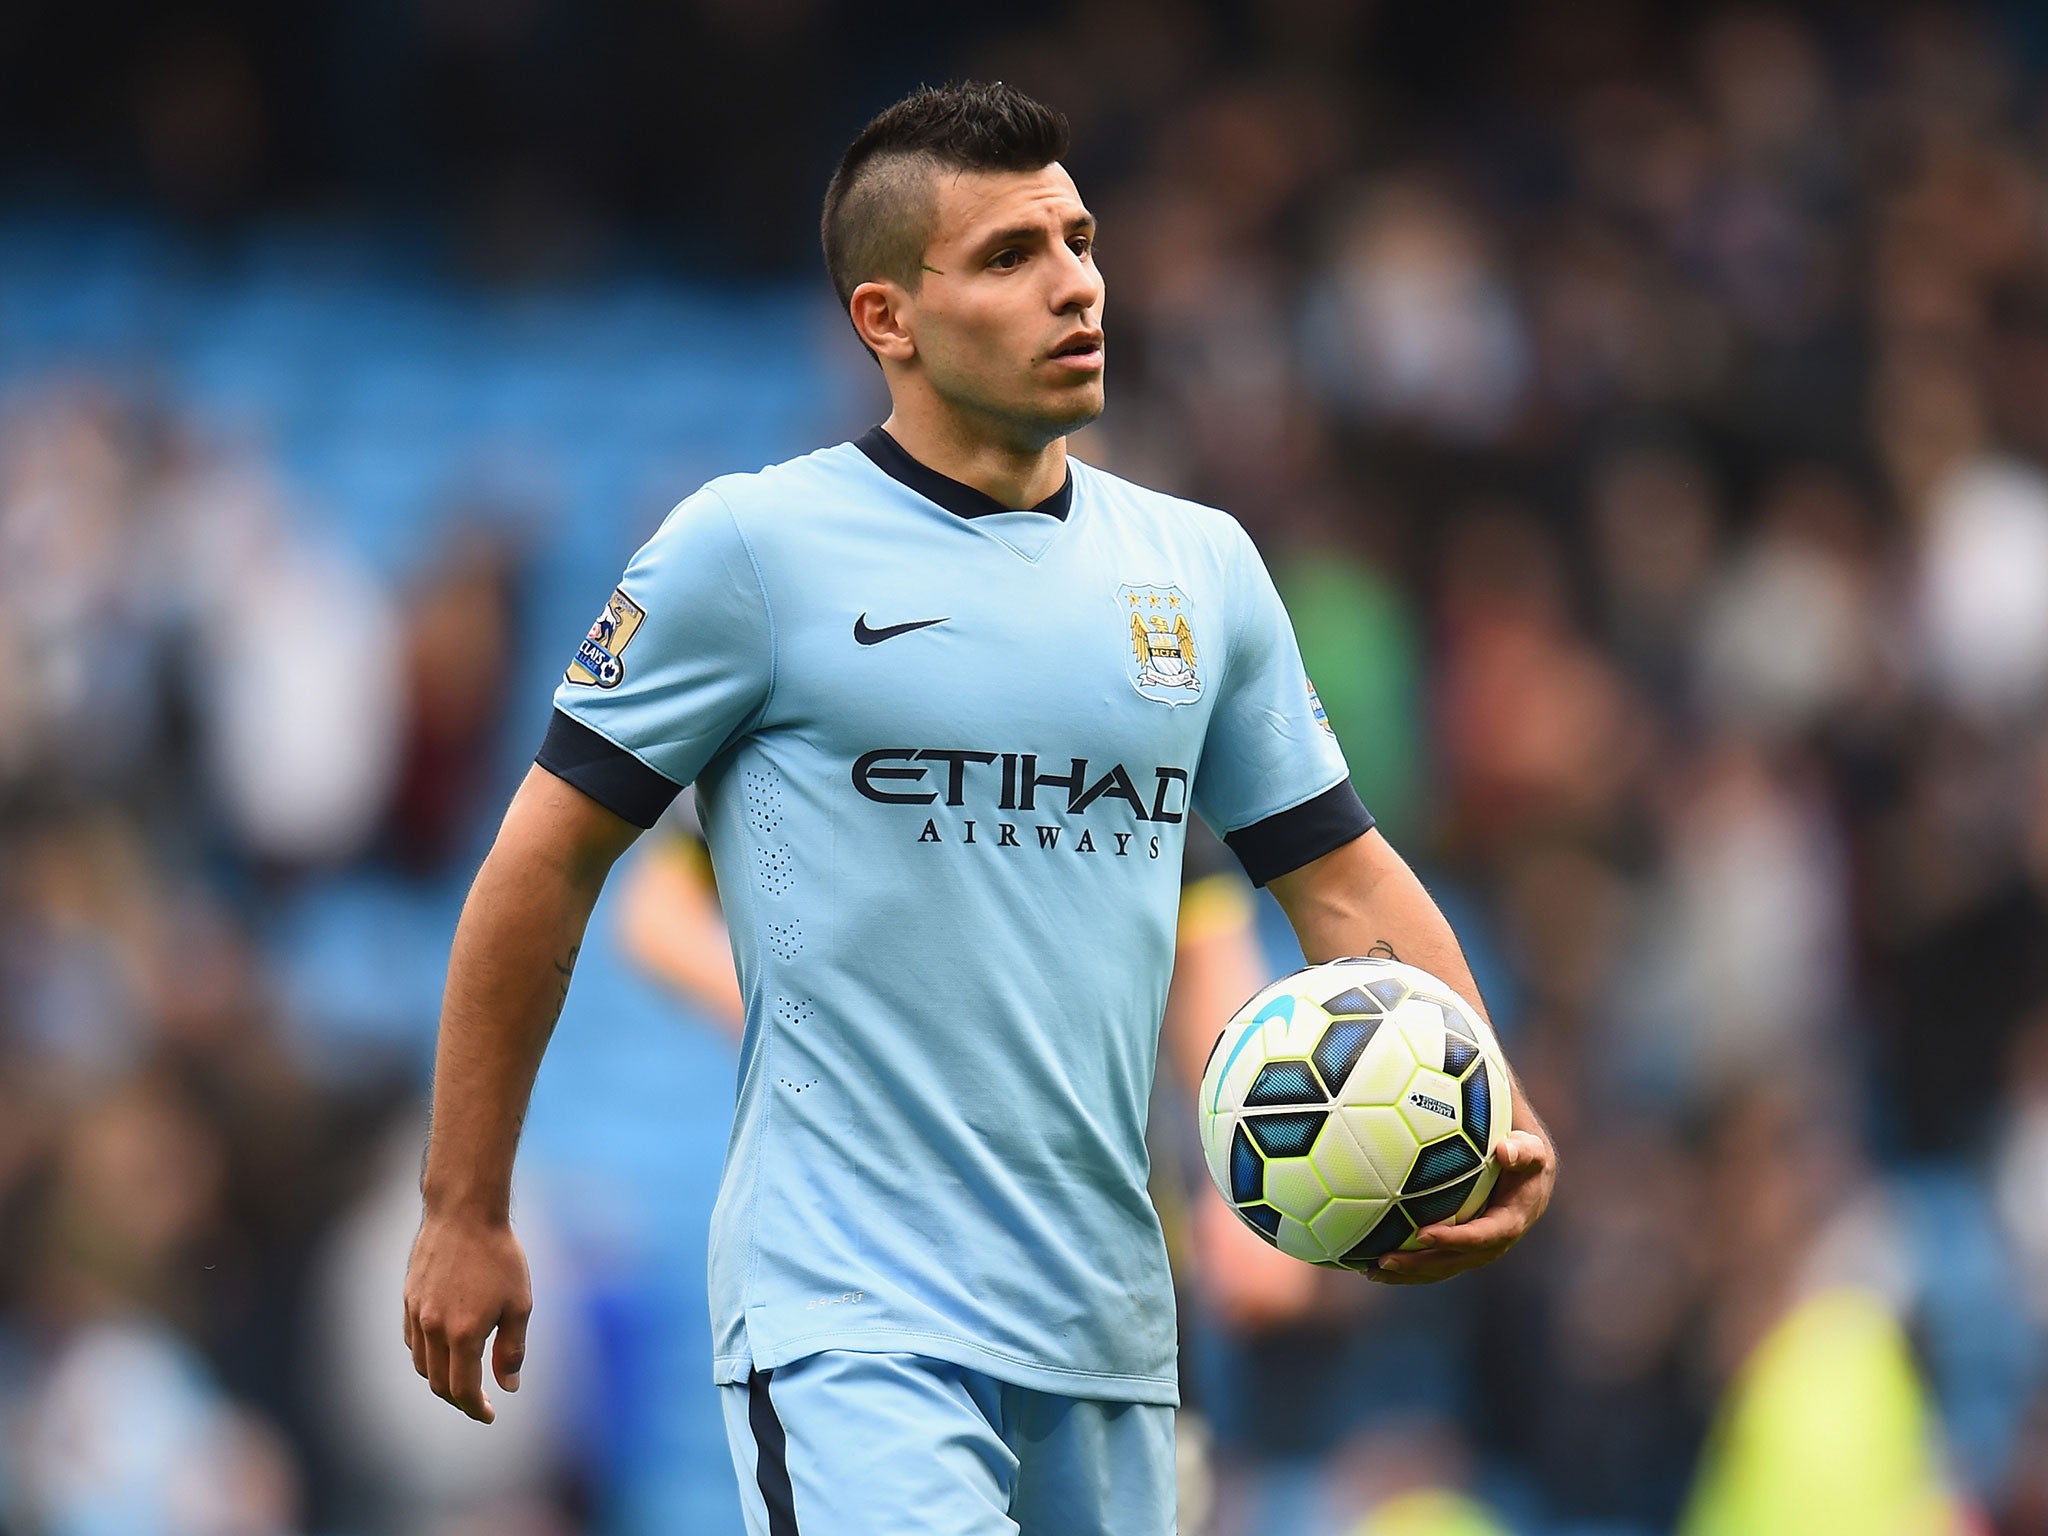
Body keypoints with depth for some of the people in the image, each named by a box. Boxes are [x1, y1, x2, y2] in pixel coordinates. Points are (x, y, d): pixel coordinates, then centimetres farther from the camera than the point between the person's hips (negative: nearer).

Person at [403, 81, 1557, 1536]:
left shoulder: (1202, 565, 11)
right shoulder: (752, 546, -4)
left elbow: (1346, 877, 14)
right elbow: (547, 863, 2)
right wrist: (466, 1215, 3)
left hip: (1108, 1340, 6)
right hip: (850, 1329, -6)